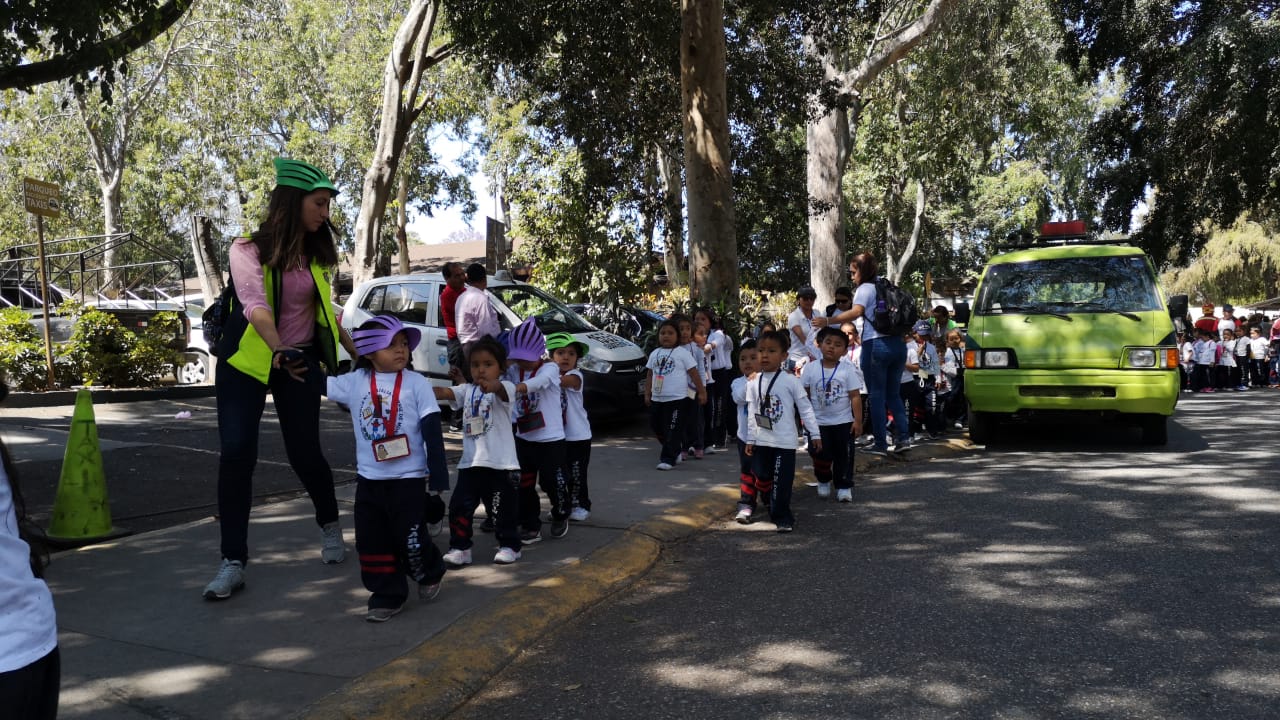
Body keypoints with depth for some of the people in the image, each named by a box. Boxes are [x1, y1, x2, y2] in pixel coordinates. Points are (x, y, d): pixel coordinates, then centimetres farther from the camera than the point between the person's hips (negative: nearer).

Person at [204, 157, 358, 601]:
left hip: (302, 362, 3)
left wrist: (355, 350, 14)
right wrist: (279, 352, -45)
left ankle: (329, 525, 29)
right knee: (236, 455, -9)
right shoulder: (248, 249, -13)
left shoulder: (317, 254, 2)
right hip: (246, 361, -3)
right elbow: (256, 307, -29)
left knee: (305, 452, 1)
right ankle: (233, 563, 0)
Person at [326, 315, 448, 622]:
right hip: (368, 478, 4)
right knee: (372, 540, 8)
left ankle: (429, 574, 33)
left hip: (408, 478, -3)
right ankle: (387, 596, 21)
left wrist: (439, 476, -12)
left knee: (411, 538, 3)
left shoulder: (417, 383, -8)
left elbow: (432, 431, -9)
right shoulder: (355, 382, 1)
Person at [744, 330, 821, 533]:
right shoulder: (753, 383, 4)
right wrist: (750, 439, 7)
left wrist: (815, 434, -4)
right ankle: (777, 512, 30)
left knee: (782, 482, -3)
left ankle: (782, 517, 10)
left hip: (785, 441, -4)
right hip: (761, 441, 4)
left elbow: (805, 408, -3)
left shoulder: (790, 381, -7)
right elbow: (752, 414, 8)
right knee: (762, 477, 10)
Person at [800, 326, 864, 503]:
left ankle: (844, 486, 19)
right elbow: (804, 395, 3)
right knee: (819, 454, 0)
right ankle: (823, 481, 26)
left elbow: (855, 396, -5)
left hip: (843, 422, 0)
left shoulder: (848, 370, -6)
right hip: (818, 422, 1)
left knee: (844, 456, 6)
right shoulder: (810, 368, -4)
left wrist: (858, 421, -8)